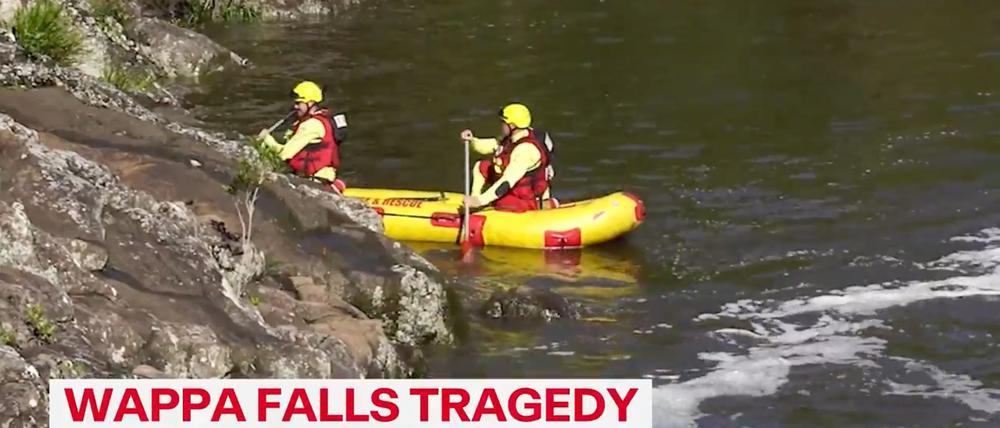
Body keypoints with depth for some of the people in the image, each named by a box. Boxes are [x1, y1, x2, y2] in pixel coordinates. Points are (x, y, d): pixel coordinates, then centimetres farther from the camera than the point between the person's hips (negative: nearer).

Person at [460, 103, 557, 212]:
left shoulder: (526, 150, -30)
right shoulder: (513, 137, -1)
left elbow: (507, 182, -35)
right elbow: (488, 146, 10)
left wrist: (481, 200, -38)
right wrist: (471, 140, -11)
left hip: (526, 199, -9)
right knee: (481, 167, 12)